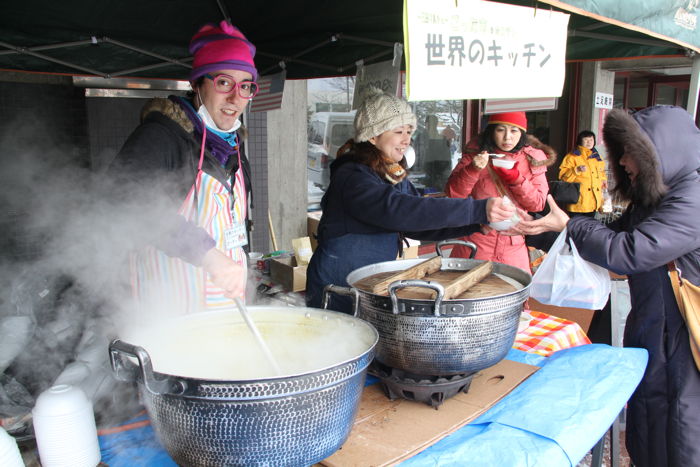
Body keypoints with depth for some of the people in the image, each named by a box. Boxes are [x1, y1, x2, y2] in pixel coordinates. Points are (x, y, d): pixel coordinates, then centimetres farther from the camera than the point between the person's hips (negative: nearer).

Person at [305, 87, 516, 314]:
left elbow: (422, 226, 5)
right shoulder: (352, 176, -20)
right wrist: (478, 210, -37)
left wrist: (479, 223, -10)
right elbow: (399, 210, -34)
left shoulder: (397, 177, 8)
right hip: (337, 292, -7)